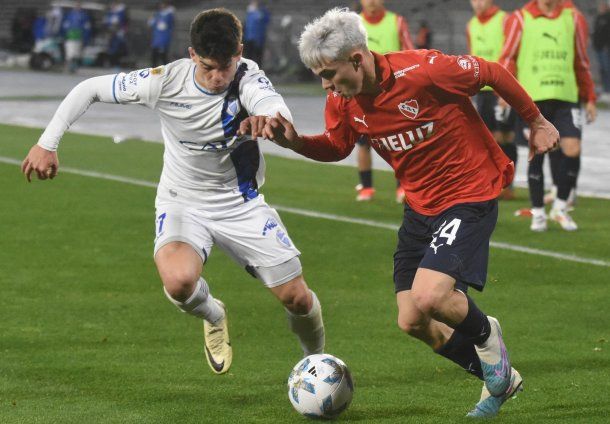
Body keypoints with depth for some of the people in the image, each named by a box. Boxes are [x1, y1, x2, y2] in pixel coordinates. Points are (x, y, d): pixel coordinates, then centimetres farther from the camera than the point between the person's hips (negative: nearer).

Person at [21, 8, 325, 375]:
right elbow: (89, 89, -8)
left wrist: (270, 119, -69)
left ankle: (316, 359, 33)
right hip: (184, 204, -1)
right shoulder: (165, 82, -19)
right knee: (179, 282, -32)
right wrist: (47, 143, -14)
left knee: (297, 298, -3)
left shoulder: (249, 79, -21)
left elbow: (278, 109, -44)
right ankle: (213, 317, 6)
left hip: (241, 203, 1)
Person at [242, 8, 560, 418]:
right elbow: (336, 146, 13)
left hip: (470, 196, -7)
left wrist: (536, 122, 2)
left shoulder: (422, 71, -26)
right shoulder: (343, 100, -6)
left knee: (429, 298, -24)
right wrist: (294, 141, -9)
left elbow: (492, 73, -12)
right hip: (420, 206, 7)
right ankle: (498, 378, 25)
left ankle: (484, 333, 12)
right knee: (412, 322, 2)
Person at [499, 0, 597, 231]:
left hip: (566, 99, 1)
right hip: (532, 99, -1)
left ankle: (560, 206, 8)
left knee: (572, 149, -12)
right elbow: (508, 58, 5)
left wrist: (589, 99, 14)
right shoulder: (520, 19, 3)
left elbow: (581, 61, 16)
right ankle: (538, 212, 16)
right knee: (536, 155, 2)